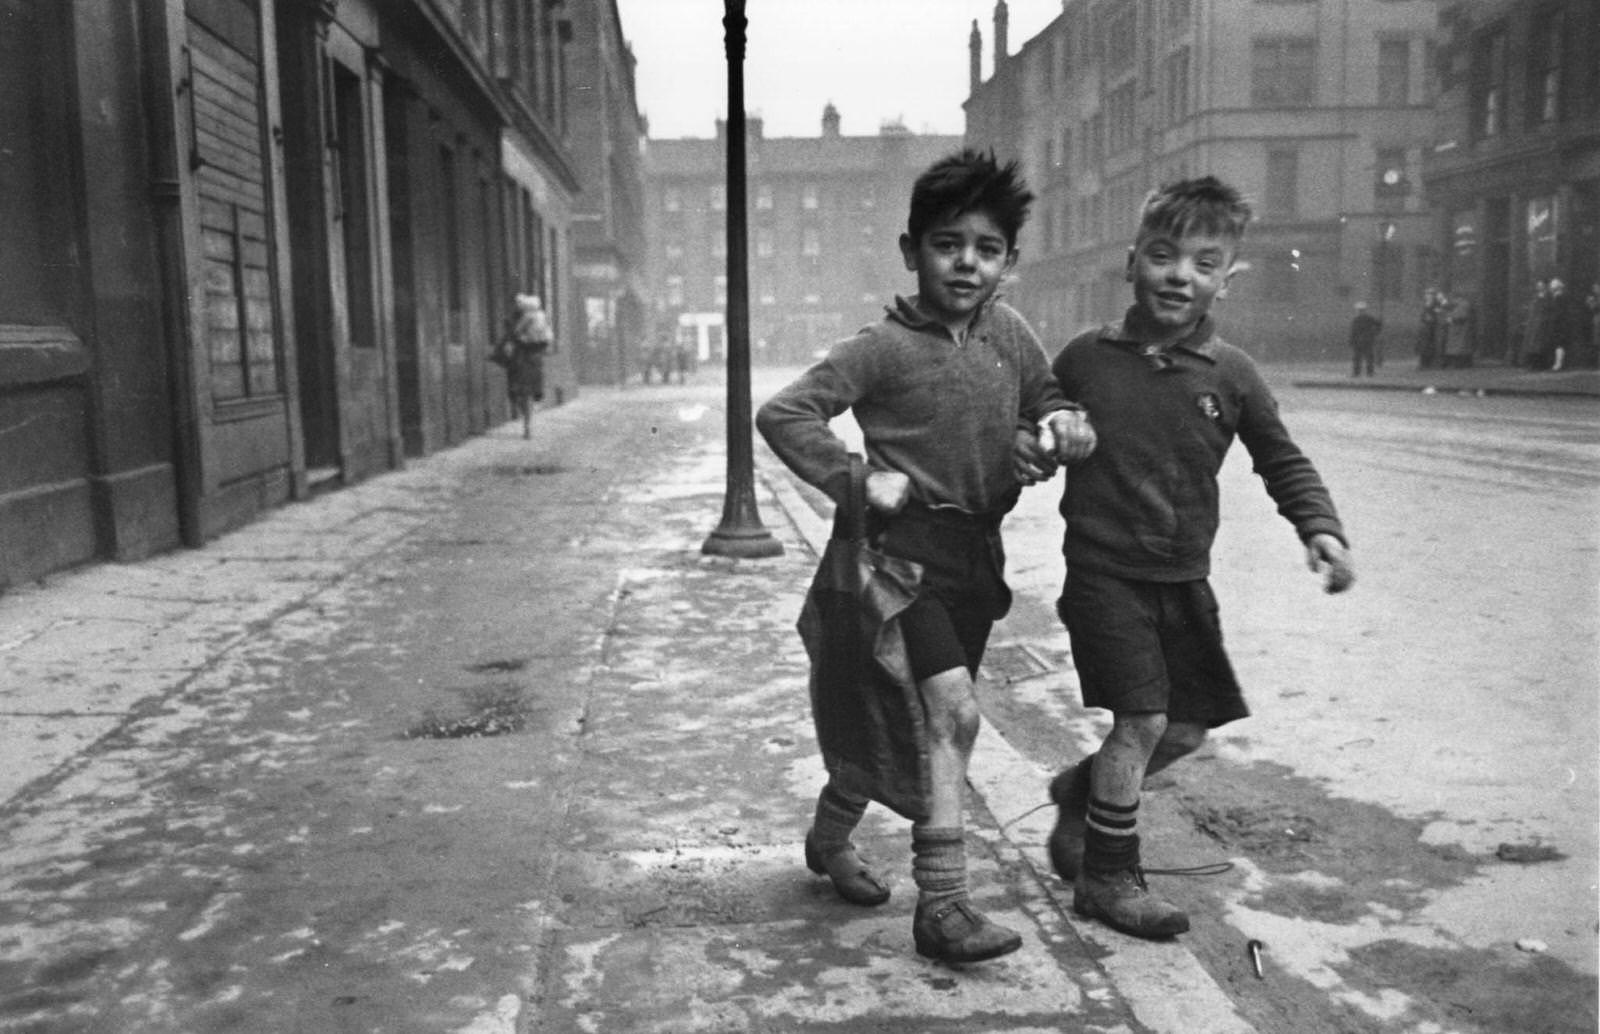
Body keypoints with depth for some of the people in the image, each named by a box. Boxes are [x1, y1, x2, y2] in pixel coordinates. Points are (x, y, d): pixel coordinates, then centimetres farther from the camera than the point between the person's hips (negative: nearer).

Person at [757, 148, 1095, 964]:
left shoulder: (1009, 334, 6)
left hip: (977, 557, 7)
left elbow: (1044, 399, 21)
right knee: (953, 712, -18)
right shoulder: (886, 346, -12)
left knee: (910, 718, 17)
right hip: (908, 549, -7)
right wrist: (855, 482, -21)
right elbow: (782, 414, -16)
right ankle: (941, 905, -8)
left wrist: (1062, 423, -1)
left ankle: (830, 836, 40)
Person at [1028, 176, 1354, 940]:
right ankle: (1108, 878, 11)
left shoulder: (1230, 375, -3)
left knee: (1190, 725, 11)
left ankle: (1083, 792, 37)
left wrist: (1320, 528, -8)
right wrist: (1033, 446, -8)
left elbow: (1282, 462, 5)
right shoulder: (1085, 358, -5)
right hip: (1105, 570, -4)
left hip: (1185, 578, 4)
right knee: (1141, 719, -8)